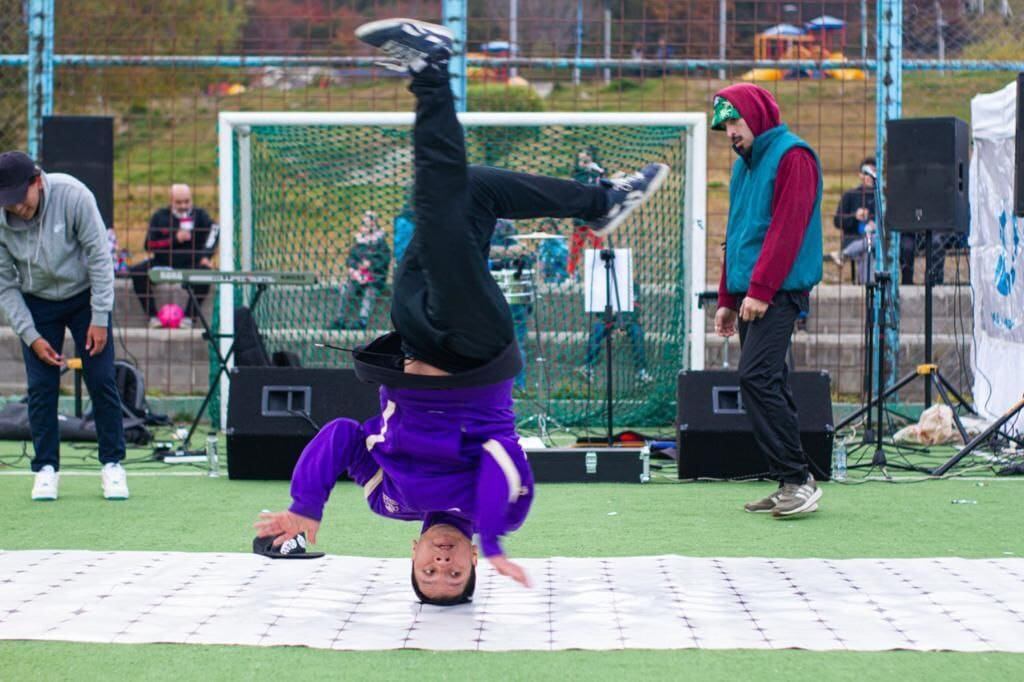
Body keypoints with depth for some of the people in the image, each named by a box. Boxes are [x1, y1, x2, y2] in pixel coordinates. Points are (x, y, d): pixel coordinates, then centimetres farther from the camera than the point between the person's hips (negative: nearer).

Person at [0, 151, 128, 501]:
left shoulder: (72, 196, -27)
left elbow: (99, 256, -18)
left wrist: (99, 319, -17)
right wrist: (31, 336, -14)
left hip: (84, 294, -1)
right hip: (36, 303, 1)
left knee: (101, 380, -5)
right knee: (41, 386, -4)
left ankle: (112, 464, 4)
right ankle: (46, 467, 6)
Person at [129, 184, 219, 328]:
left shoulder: (199, 215, 1)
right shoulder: (160, 217, 5)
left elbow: (214, 229, -19)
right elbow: (149, 245, -3)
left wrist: (206, 255, -34)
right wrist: (174, 239, -16)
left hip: (191, 263, -2)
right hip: (163, 263, 2)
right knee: (136, 272, -21)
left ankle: (189, 316, -25)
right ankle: (152, 316, -16)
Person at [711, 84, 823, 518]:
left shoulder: (792, 157, -8)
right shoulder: (744, 164, 21)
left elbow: (787, 228, -17)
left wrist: (760, 290, -21)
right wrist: (727, 299, 20)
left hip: (778, 294, -9)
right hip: (750, 296, 9)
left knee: (757, 378, -18)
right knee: (765, 384, 6)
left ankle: (797, 479, -17)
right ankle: (790, 486, 8)